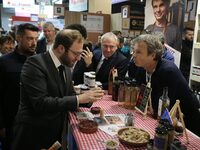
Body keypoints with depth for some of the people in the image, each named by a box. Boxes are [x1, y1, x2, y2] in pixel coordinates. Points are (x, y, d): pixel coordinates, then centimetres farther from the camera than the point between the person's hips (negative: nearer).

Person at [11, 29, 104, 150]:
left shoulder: (66, 67, 4)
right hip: (35, 134, -7)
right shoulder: (35, 63, -20)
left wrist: (87, 98, -9)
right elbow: (40, 103, -27)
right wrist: (78, 99, -27)